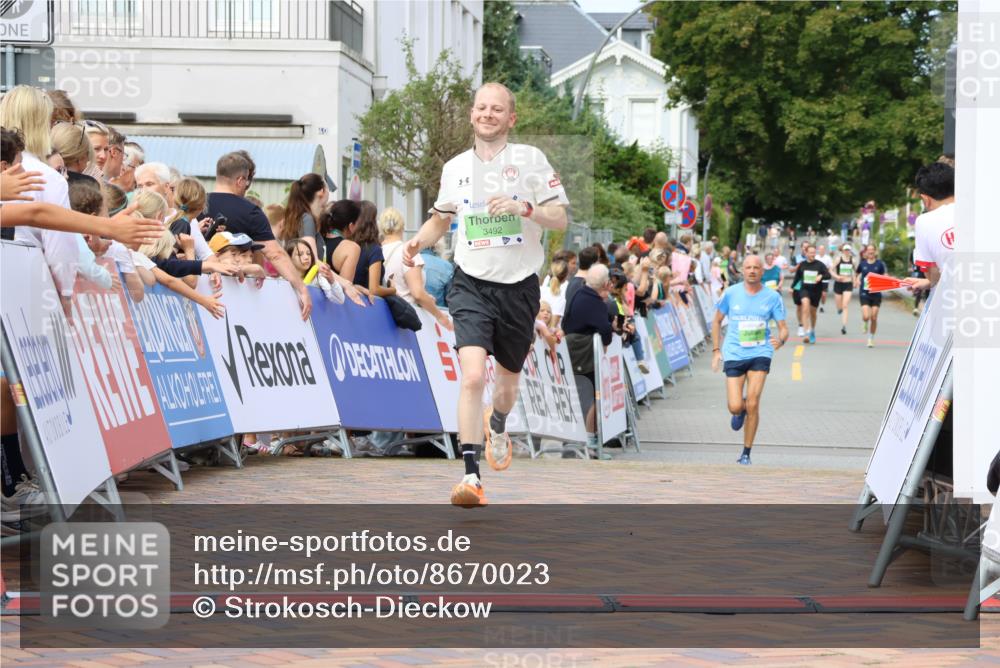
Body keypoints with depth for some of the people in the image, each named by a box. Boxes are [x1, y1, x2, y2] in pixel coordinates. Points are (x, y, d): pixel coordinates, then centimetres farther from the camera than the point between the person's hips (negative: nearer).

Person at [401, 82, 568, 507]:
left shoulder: (530, 159, -1)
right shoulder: (455, 168, 8)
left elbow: (560, 219, -4)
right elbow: (441, 219, 23)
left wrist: (524, 208, -22)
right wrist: (418, 242, 3)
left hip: (519, 288, 0)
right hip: (471, 285, 0)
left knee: (508, 383, 15)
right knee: (473, 377, -20)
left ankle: (498, 426, 52)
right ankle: (470, 476, -19)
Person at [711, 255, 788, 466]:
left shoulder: (772, 297, -1)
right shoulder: (731, 293, -1)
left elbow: (783, 328, 2)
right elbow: (717, 320, 11)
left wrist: (780, 340, -21)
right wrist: (716, 350, 5)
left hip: (760, 354, -1)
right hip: (734, 354, 1)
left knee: (753, 404, -10)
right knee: (735, 407, -7)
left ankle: (746, 454, 3)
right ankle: (740, 412, 33)